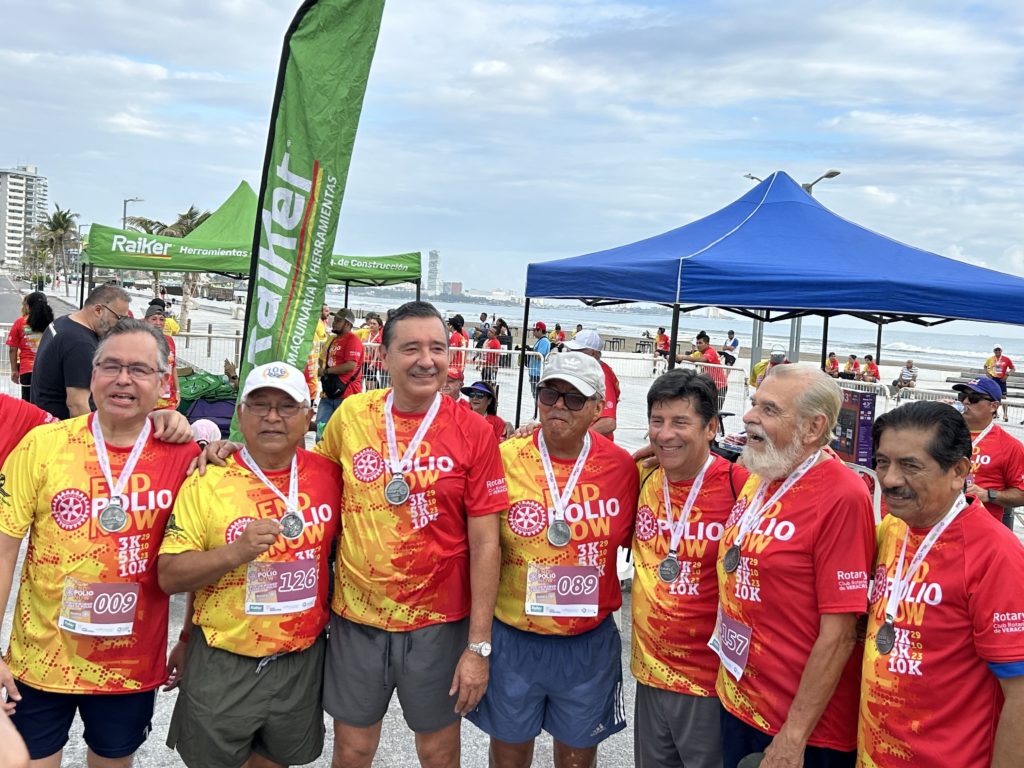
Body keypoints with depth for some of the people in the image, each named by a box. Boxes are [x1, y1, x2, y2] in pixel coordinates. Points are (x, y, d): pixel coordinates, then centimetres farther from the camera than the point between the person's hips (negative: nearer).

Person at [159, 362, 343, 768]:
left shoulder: (328, 475, -3)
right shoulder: (207, 481, -12)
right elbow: (168, 576, -14)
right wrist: (235, 552, -27)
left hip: (302, 662, 3)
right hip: (222, 667, -2)